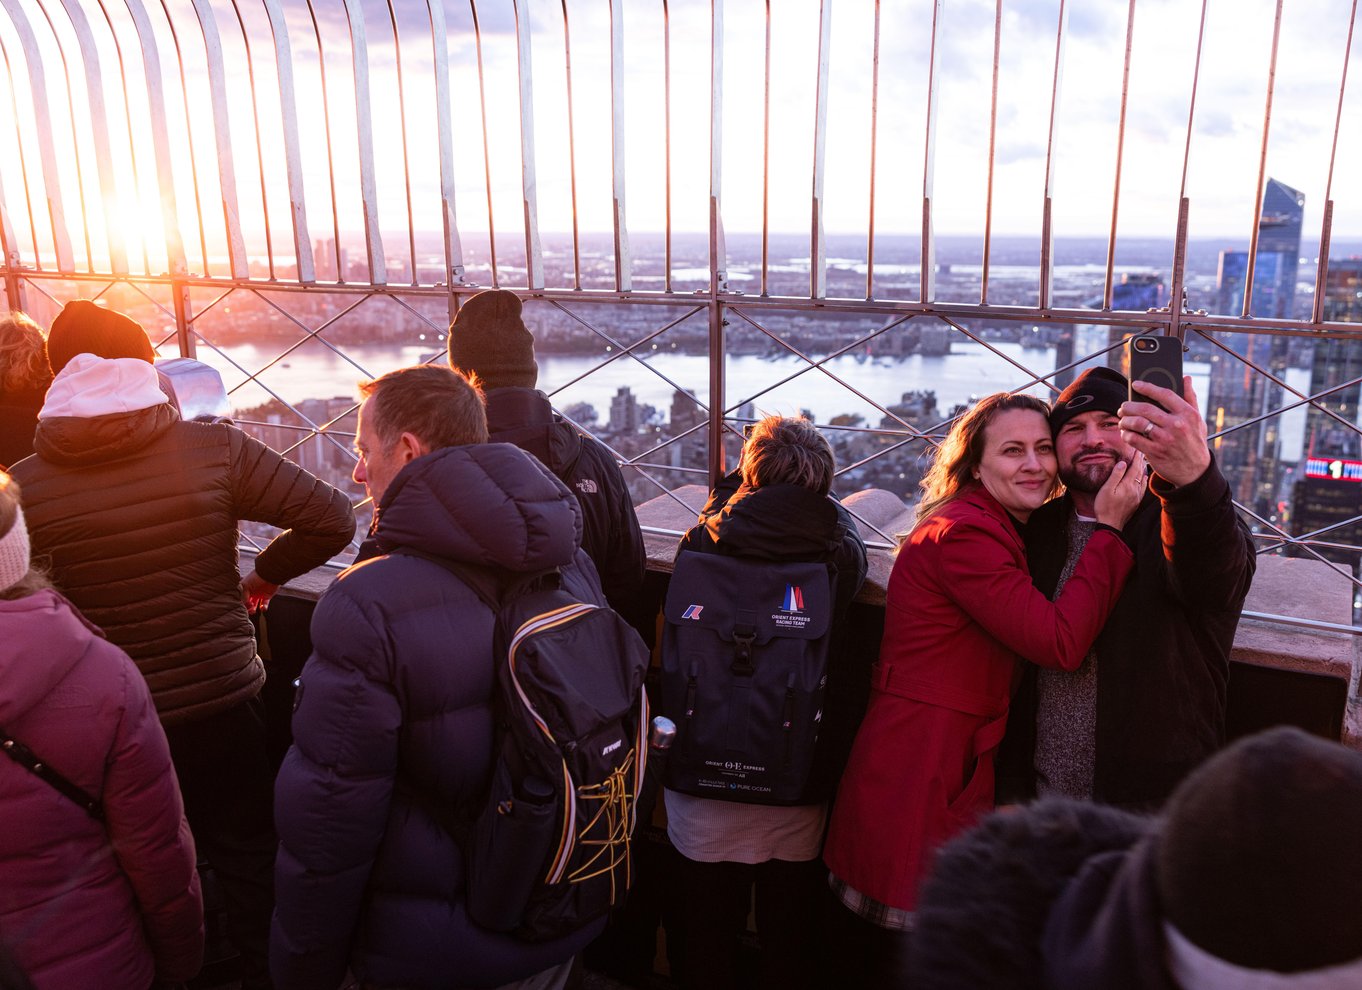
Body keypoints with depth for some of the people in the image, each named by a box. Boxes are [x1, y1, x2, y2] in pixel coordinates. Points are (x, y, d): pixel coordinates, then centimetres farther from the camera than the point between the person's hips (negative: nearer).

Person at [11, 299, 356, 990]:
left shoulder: (22, 485, -10)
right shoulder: (213, 449, -12)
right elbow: (331, 518, -12)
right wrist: (264, 575, 4)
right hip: (225, 707, 0)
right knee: (249, 864, 19)